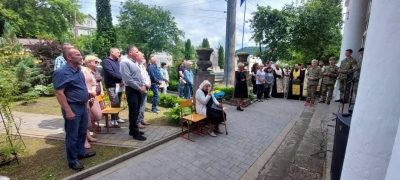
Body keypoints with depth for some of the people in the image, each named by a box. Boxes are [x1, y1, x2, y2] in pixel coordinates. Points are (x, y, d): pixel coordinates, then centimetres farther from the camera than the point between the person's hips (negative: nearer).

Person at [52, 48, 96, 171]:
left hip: (83, 106, 8)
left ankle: (81, 152, 36)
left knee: (82, 132, 19)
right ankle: (72, 161, 19)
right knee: (72, 135, 5)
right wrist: (68, 111, -22)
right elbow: (59, 93, -20)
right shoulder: (62, 72, -16)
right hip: (73, 107, -8)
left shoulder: (79, 71, 10)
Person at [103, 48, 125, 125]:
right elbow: (111, 73, -18)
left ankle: (117, 117, 25)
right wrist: (121, 78, -12)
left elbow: (121, 72, 15)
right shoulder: (106, 61, -5)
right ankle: (113, 119, 4)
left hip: (119, 84, 8)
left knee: (118, 103, 13)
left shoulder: (117, 61, 19)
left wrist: (122, 80, -4)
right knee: (115, 103, -9)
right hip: (112, 85, -7)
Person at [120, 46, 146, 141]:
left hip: (138, 90, 9)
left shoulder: (134, 62, 15)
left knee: (136, 111, 15)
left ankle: (133, 130, 28)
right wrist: (139, 88, -15)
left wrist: (143, 85, 3)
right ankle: (135, 133, 9)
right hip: (132, 90, -9)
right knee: (133, 112, -2)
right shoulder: (125, 62, -13)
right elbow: (128, 79, -20)